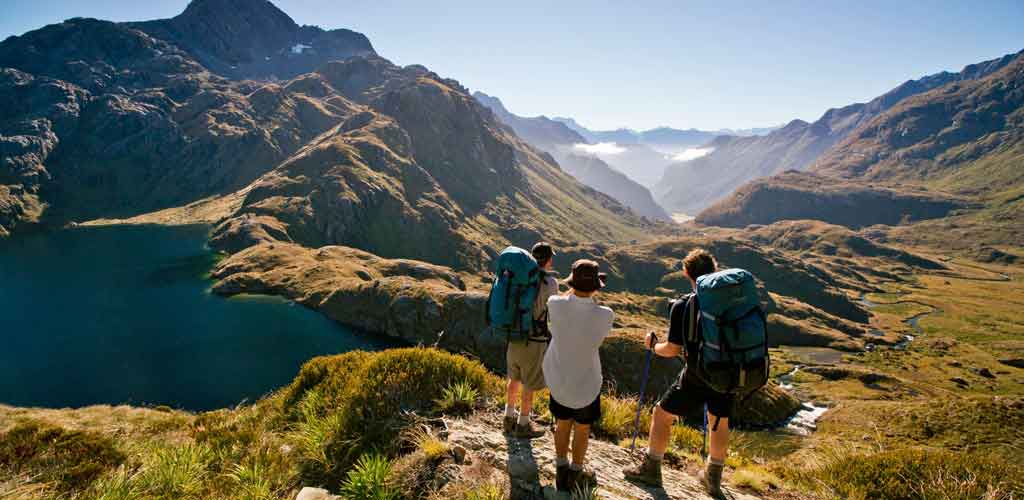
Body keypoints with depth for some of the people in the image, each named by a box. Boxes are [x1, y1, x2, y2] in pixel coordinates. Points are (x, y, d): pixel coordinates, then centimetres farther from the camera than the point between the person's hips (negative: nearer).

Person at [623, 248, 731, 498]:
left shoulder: (682, 306, -15)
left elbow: (673, 349, -12)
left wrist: (653, 345, 7)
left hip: (696, 378, -4)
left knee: (662, 415, 16)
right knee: (719, 423, 26)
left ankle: (651, 470, 27)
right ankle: (713, 478, 42)